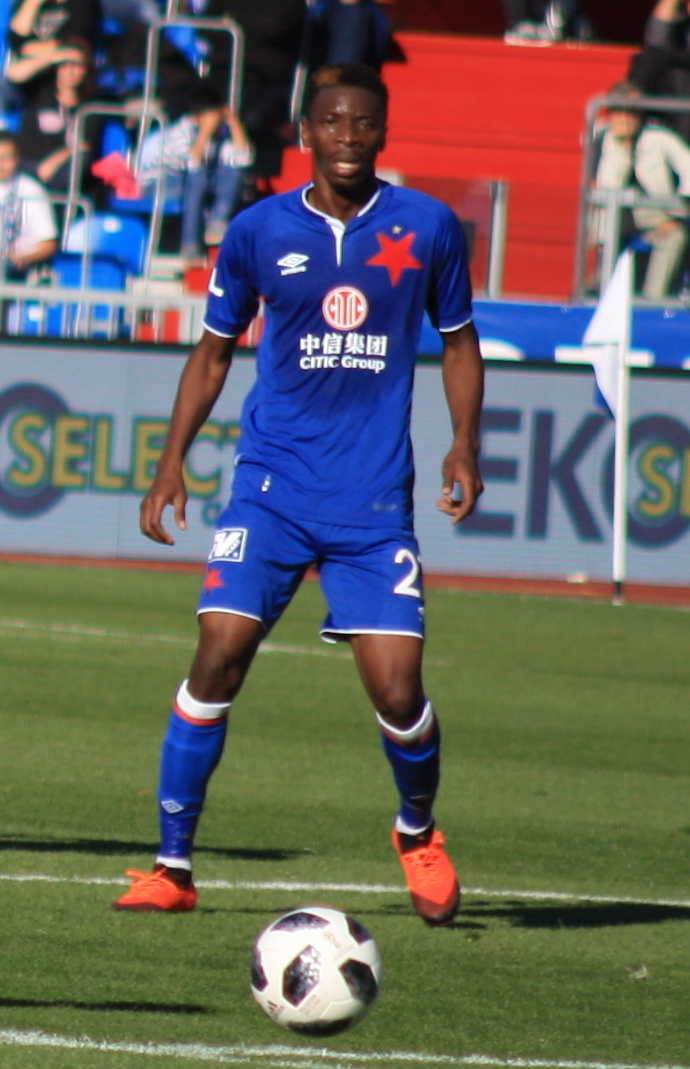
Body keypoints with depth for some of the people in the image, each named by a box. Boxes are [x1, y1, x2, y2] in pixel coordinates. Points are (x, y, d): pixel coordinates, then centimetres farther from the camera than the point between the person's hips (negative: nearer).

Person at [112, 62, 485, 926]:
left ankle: (418, 834, 24)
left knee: (395, 686, -7)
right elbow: (214, 350, 13)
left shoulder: (428, 228, 2)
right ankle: (173, 865, -4)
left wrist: (464, 445, 1)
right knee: (220, 651, -14)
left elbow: (457, 339, 15)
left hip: (376, 497, 0)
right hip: (272, 486, 0)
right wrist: (172, 463, 4)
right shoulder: (259, 232, 2)